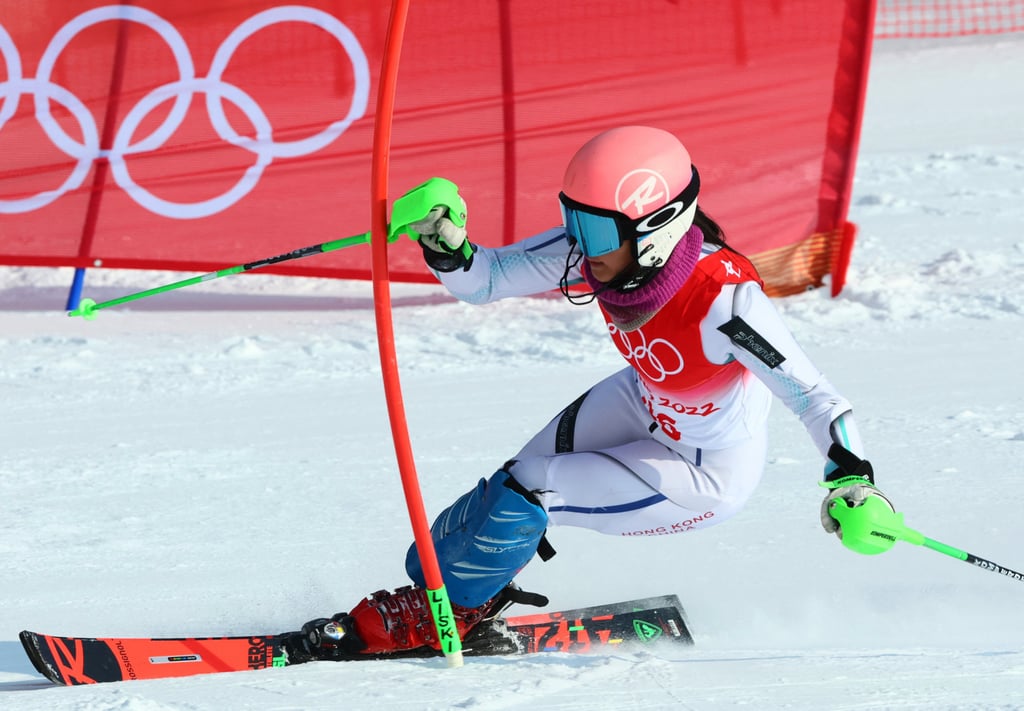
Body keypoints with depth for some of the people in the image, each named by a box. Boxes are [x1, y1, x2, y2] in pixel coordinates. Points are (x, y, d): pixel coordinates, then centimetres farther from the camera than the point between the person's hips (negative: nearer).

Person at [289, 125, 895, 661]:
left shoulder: (722, 299, -39)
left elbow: (810, 393, -39)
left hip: (709, 472, -6)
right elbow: (486, 279, -14)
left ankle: (437, 616, 12)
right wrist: (447, 247, -35)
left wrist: (851, 476, -55)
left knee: (523, 494, -12)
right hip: (643, 406, 6)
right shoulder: (603, 245, -22)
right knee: (516, 481, -1)